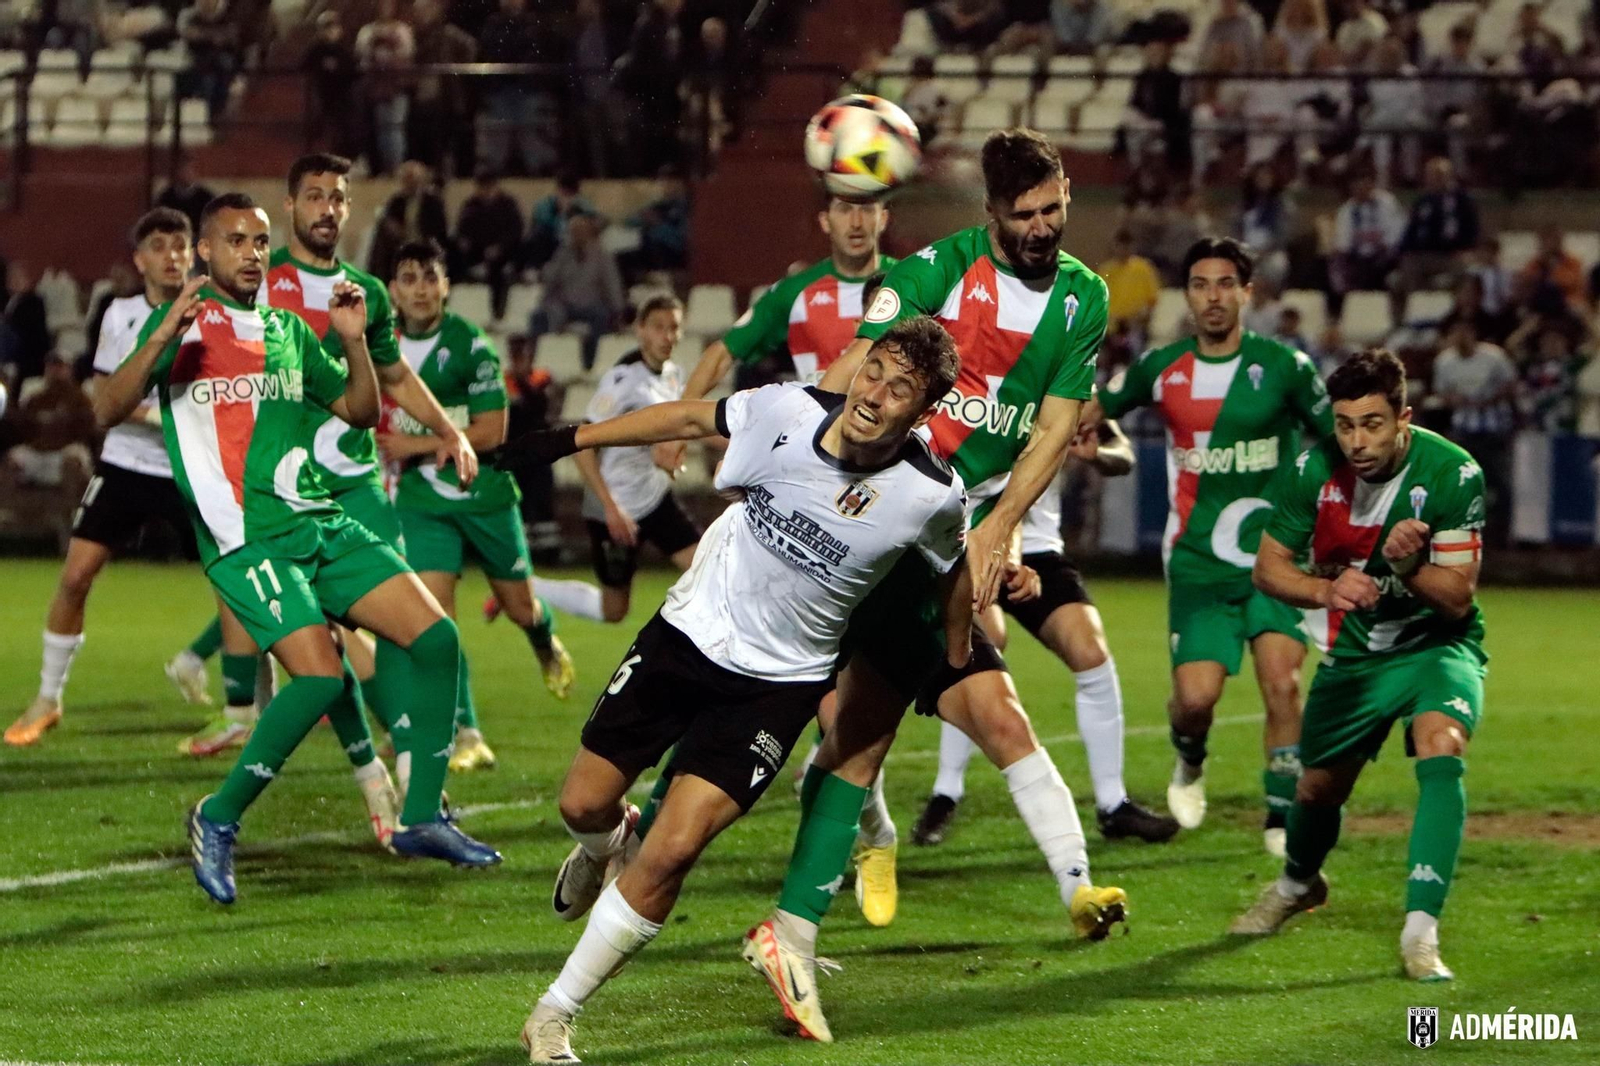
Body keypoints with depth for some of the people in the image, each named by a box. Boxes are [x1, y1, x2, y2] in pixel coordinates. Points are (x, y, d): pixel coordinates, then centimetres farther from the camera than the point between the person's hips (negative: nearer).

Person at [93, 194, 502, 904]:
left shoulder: (286, 328, 18)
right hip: (246, 537, -7)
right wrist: (162, 338, -25)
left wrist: (353, 340, 5)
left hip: (323, 523, 7)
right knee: (322, 676, -23)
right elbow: (107, 411, -11)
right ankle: (219, 820, -5)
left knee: (435, 638, -5)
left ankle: (421, 819, 5)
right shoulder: (183, 323, 0)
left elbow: (361, 412, 23)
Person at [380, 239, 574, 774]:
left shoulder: (469, 344, -13)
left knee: (519, 606, 12)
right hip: (422, 500, 2)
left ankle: (548, 646, 50)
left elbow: (490, 431, -17)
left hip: (484, 493, -2)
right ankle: (466, 736, -9)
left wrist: (416, 446, -19)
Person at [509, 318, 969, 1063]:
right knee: (584, 805, 7)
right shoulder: (790, 412, -16)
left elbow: (954, 569, 4)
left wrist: (955, 662, 17)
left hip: (776, 684, -2)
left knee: (671, 852, -14)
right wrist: (569, 439, 7)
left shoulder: (931, 497, -19)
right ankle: (607, 845, 48)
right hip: (687, 631, 2)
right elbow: (693, 417, 2)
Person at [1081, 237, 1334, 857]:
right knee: (1195, 696, -10)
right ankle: (1190, 761, 26)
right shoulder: (1161, 369, 3)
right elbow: (1097, 409, 21)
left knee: (1281, 682, -18)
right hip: (1198, 563, 1)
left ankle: (1282, 816, -5)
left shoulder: (1284, 366, -2)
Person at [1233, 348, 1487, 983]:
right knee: (1318, 788, 11)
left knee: (1441, 749, -31)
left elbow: (1458, 596, -20)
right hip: (1355, 651, 3)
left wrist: (1408, 567, -41)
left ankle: (1420, 934, -32)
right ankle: (1298, 884, 49)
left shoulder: (1452, 473, -23)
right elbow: (1268, 568, -6)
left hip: (1437, 644, -3)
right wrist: (1327, 589, -27)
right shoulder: (1311, 472, -15)